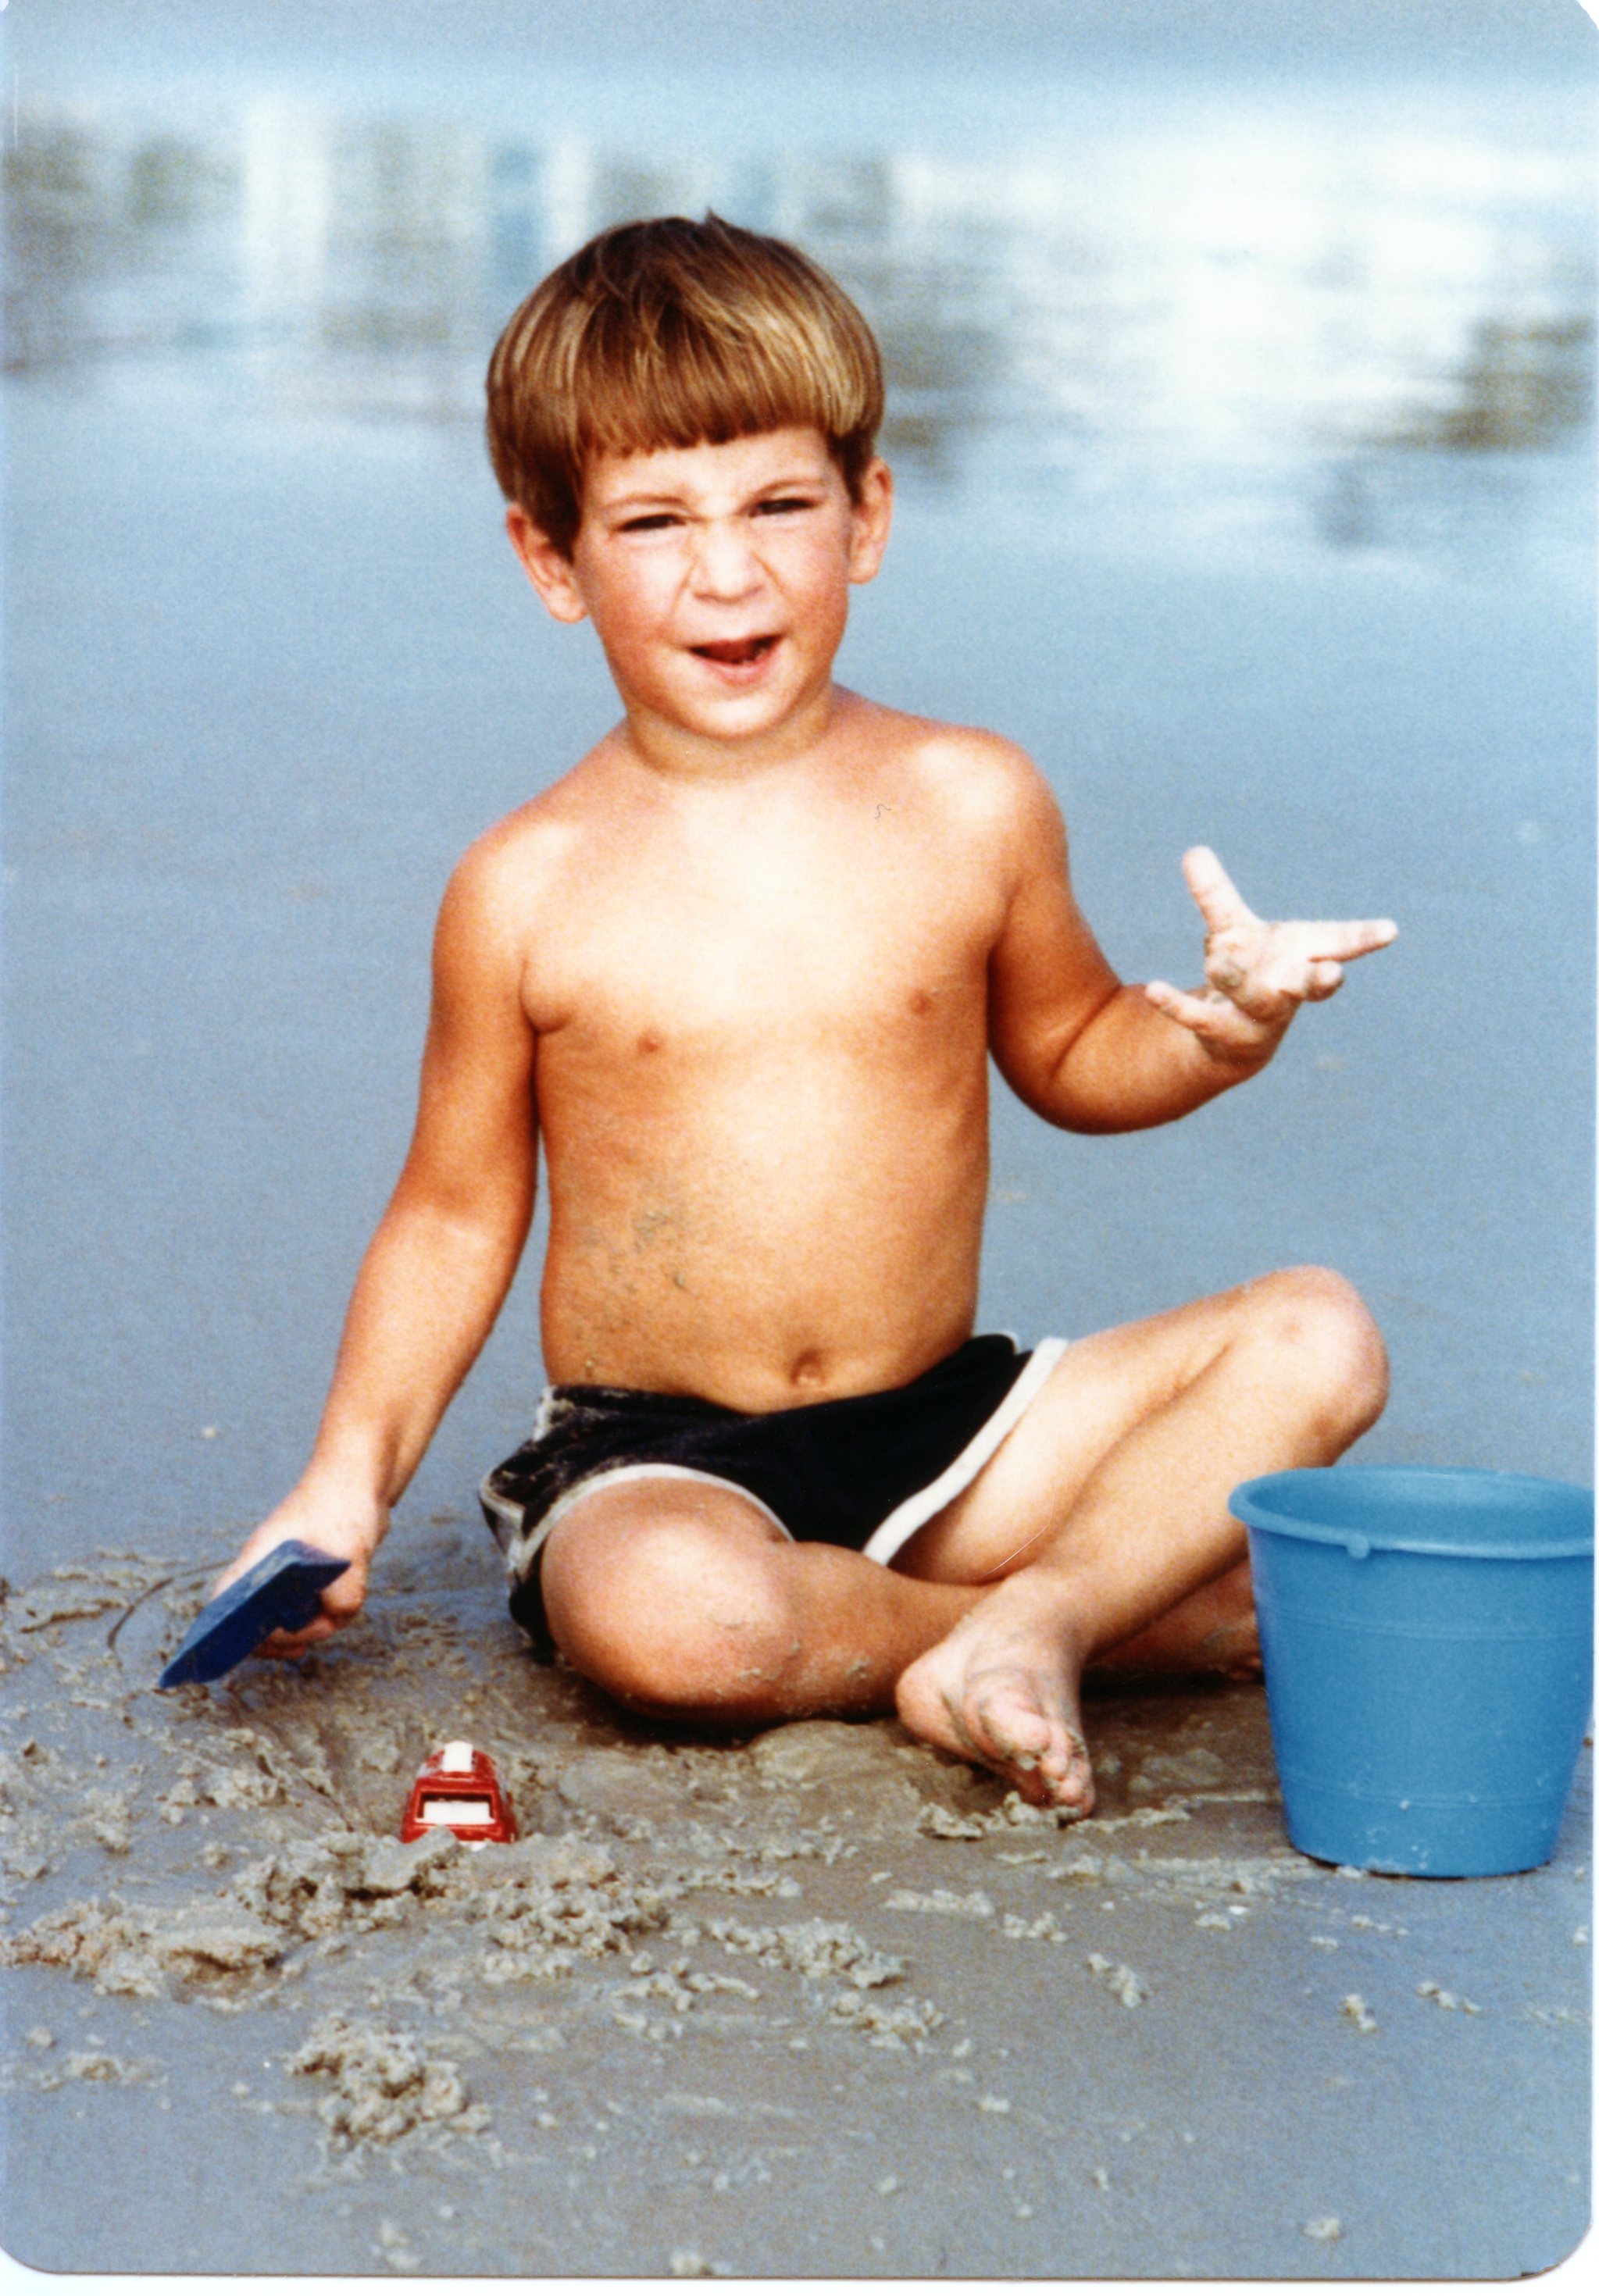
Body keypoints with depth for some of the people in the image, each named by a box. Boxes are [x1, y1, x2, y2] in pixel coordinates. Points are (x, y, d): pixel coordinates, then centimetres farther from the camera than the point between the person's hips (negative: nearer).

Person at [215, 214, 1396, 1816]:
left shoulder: (972, 808, 0)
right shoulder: (529, 889, -5)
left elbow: (1066, 1055, 17)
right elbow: (456, 1214, 5)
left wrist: (1211, 1033, -5)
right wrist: (353, 1473, -7)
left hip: (946, 1434, 3)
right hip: (651, 1461, -2)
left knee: (1318, 1340, -14)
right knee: (664, 1615, -38)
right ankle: (1171, 1607, -20)